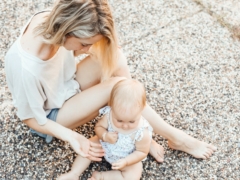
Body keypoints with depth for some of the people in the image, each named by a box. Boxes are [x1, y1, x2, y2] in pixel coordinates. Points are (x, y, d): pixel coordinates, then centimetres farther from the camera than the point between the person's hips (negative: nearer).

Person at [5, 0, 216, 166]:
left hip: (67, 84, 7)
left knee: (115, 58, -20)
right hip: (52, 115, -6)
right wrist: (72, 137, -30)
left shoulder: (49, 19, -22)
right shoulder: (26, 68, -39)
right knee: (117, 85, -28)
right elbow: (31, 118, -21)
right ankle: (175, 138, -8)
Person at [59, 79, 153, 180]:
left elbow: (142, 152, -20)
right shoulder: (109, 115, -28)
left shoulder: (142, 132, -36)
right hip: (105, 146, 4)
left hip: (127, 158, -3)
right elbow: (99, 127, -10)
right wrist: (105, 135, -32)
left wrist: (125, 162, -33)